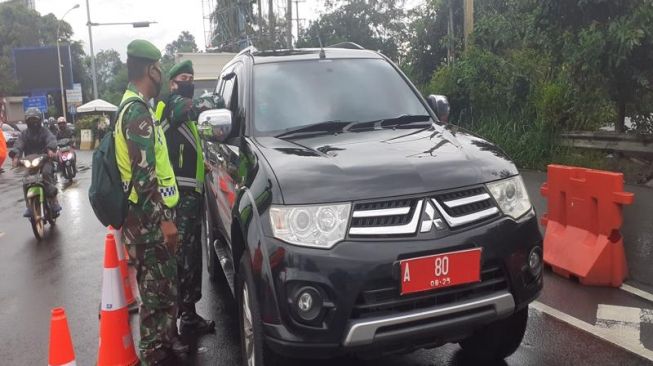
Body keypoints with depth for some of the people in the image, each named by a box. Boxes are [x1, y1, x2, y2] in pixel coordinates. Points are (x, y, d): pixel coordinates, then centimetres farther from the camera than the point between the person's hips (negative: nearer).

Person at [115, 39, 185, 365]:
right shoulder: (137, 111, -18)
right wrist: (164, 218, -21)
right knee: (157, 289, -1)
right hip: (148, 219, -10)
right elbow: (143, 174, -24)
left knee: (164, 286, 19)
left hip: (148, 216, 10)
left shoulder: (133, 107, 16)